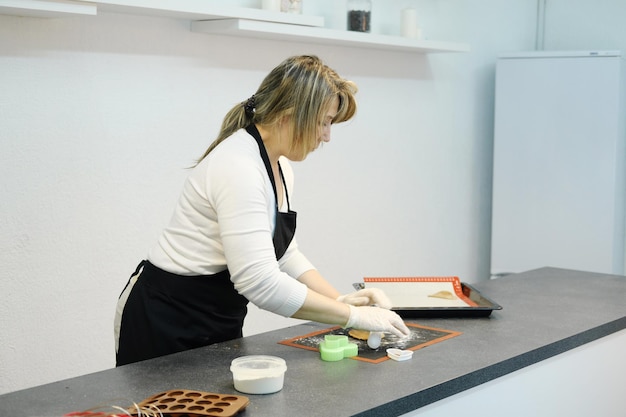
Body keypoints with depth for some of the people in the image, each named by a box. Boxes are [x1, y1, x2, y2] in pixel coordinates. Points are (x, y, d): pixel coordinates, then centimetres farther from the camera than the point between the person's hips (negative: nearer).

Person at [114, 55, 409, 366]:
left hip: (220, 323, 9)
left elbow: (284, 255, 11)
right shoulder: (239, 166, -26)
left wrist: (340, 300, -3)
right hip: (165, 326, -9)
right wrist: (353, 316, -26)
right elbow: (261, 282, -33)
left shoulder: (278, 167, 4)